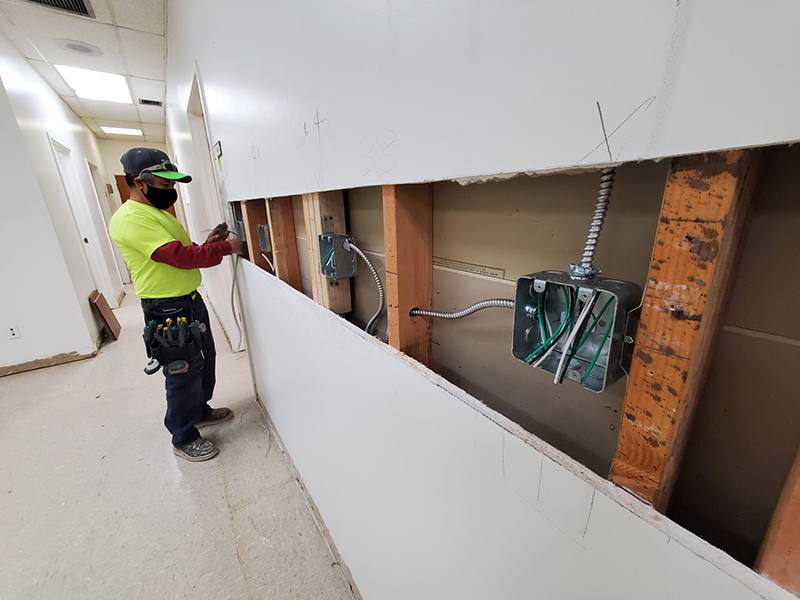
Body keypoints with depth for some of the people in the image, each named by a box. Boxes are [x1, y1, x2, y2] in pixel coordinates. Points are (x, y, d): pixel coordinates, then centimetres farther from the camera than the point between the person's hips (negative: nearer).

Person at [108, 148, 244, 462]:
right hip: (167, 309, -10)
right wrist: (225, 248, -20)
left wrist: (208, 243, 0)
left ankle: (200, 410, 43)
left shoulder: (159, 212, 15)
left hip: (191, 300, 10)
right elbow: (179, 256, -28)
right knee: (183, 372, 3)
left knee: (205, 360, 22)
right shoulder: (131, 219, -19)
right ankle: (184, 438, 23)